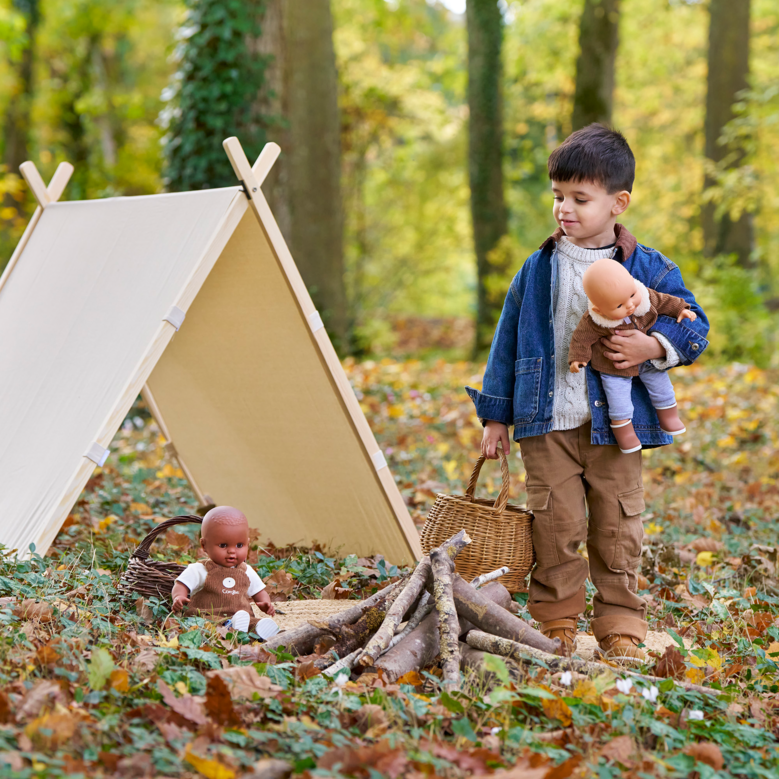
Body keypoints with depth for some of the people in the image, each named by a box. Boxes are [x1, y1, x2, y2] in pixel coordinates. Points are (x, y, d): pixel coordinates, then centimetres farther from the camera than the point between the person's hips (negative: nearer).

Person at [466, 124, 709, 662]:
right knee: (555, 527, 1)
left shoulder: (647, 268, 0)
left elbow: (695, 328, 4)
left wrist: (654, 347, -17)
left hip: (614, 422, -1)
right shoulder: (539, 268, 5)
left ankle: (621, 633, 13)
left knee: (618, 530, 3)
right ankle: (558, 627, 14)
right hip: (547, 422, 1)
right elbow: (509, 340, 11)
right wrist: (496, 415, 9)